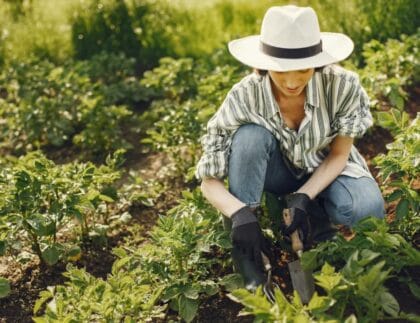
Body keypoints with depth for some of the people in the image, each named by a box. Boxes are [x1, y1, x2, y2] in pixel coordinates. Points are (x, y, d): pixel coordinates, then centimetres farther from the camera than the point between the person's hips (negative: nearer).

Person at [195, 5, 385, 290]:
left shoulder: (342, 85, -28)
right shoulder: (245, 97, -29)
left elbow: (339, 155, -13)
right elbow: (209, 181, -24)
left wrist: (303, 197, -29)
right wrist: (240, 213, -44)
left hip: (325, 170, 1)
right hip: (276, 172, 0)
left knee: (365, 210, -31)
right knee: (250, 134, -32)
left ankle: (281, 208, -3)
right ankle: (246, 256, -23)